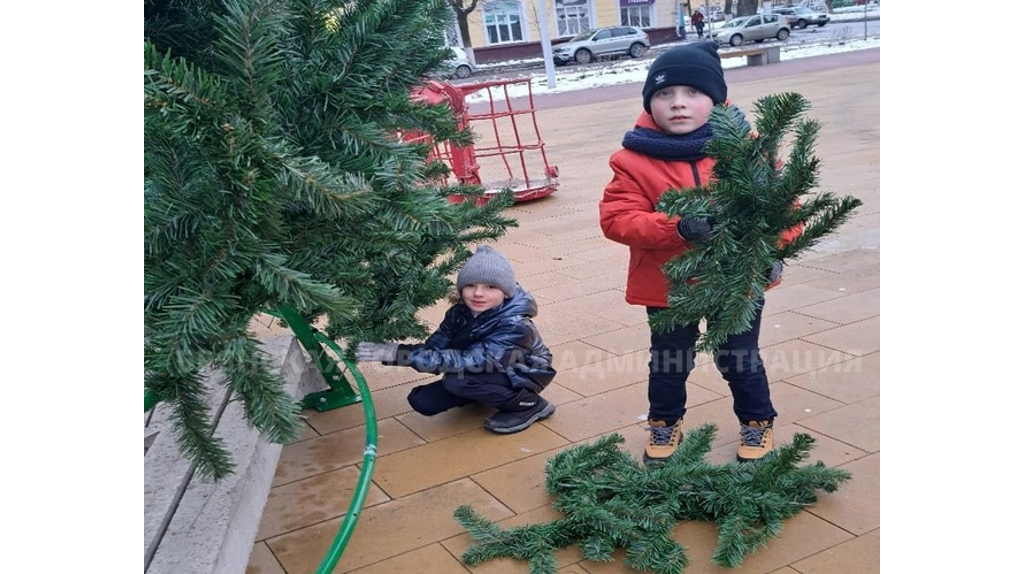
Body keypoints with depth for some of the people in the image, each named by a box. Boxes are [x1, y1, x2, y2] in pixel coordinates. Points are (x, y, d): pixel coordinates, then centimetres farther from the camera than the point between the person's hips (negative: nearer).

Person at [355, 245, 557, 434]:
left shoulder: (515, 326, -36)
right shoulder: (460, 312, -15)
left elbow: (466, 361, -43)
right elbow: (434, 346, -19)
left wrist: (400, 353, -45)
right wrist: (391, 352, -39)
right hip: (489, 370, 7)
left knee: (457, 380, -30)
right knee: (422, 401, -8)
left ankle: (530, 405, -9)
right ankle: (498, 394, 10)